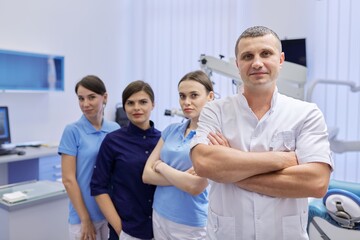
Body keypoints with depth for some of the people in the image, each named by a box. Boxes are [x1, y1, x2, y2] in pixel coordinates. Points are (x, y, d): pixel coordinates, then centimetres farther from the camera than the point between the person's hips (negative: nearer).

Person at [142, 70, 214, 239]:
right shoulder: (171, 130, 3)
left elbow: (196, 186, -21)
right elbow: (147, 175, -1)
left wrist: (161, 166, -9)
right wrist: (183, 177, -15)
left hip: (192, 224, -5)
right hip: (160, 215, 5)